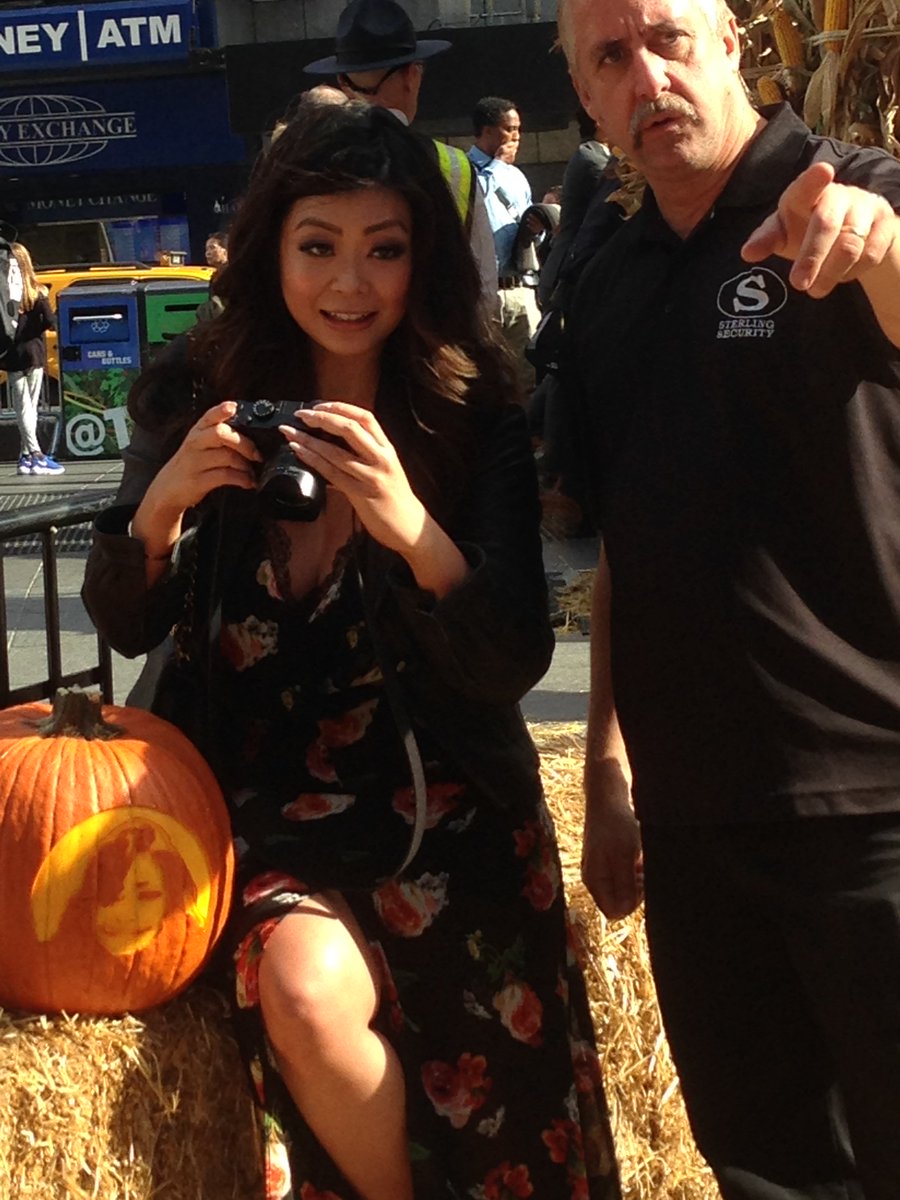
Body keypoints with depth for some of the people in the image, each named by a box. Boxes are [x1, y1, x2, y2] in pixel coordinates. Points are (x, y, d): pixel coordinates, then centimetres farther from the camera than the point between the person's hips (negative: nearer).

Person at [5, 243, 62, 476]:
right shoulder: (36, 292, -5)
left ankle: (32, 454, -9)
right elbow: (50, 322, -10)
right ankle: (29, 455, 6)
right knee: (30, 406, 9)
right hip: (34, 354, 1)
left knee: (23, 407, 2)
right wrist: (33, 329, 7)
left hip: (13, 356, -1)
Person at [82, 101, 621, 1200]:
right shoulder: (198, 400, -2)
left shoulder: (475, 418, -7)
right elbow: (125, 626, 2)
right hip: (261, 794, 2)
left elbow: (518, 665, -12)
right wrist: (162, 501, -20)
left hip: (437, 796, -1)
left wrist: (411, 529, -30)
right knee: (303, 986, -26)